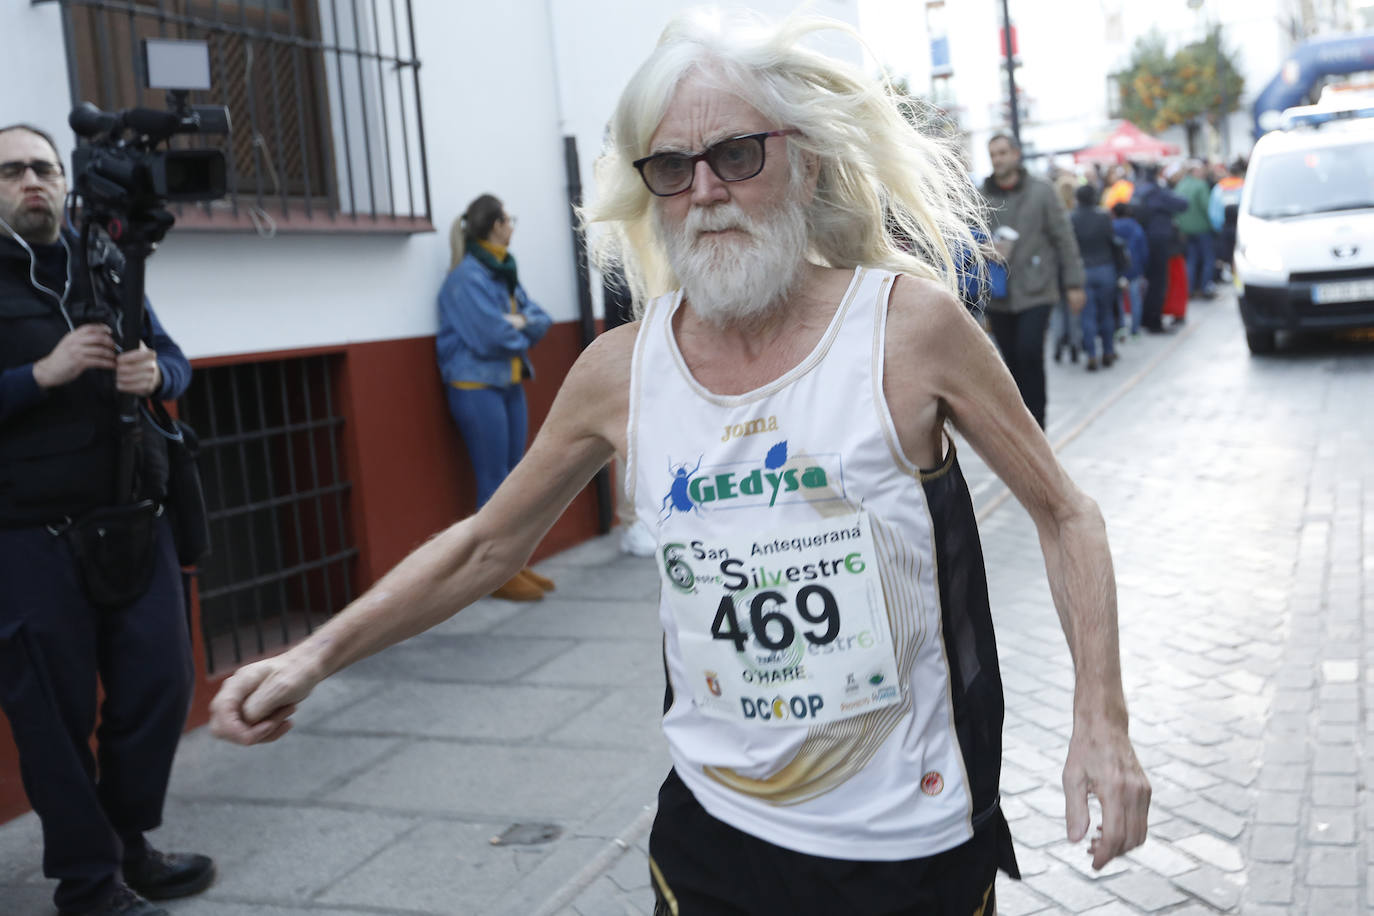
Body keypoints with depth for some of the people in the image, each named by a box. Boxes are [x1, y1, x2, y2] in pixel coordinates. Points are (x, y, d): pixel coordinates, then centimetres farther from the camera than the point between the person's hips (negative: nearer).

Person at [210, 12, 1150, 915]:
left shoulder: (910, 323, -12)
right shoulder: (622, 372, -5)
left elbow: (1064, 516, -2)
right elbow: (485, 547, 7)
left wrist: (1102, 722, -10)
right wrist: (315, 657, 1)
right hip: (714, 830, 3)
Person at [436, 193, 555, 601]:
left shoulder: (504, 272, 12)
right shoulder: (467, 277, -14)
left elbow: (541, 319, 11)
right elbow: (491, 335, -22)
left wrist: (519, 322, -10)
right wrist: (521, 331, -3)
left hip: (509, 384, 8)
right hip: (477, 388, -8)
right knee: (493, 483, -3)